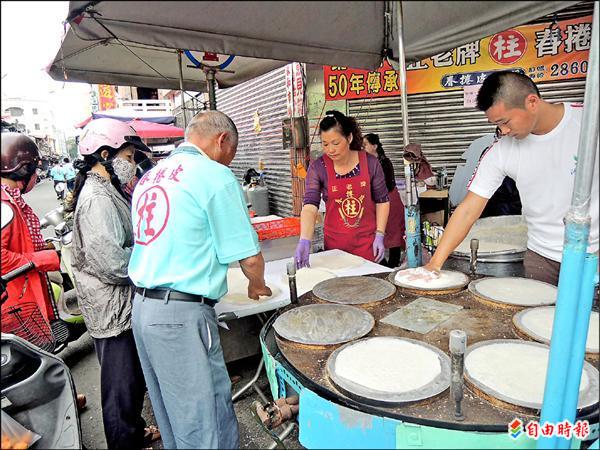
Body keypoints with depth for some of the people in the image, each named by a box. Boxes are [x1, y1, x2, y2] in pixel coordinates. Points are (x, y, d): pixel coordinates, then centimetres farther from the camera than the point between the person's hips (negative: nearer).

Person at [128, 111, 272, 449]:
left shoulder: (150, 176, 13)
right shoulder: (215, 175, -11)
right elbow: (249, 256, -11)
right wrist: (257, 285, 9)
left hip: (142, 306, 9)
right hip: (182, 314, -8)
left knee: (173, 414, 22)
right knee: (207, 423, 5)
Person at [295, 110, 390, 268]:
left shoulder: (370, 163, -8)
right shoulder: (318, 168, -10)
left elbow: (382, 200, 0)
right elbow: (310, 206, -18)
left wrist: (379, 235, -7)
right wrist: (304, 241, -31)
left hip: (368, 241, 0)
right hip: (335, 243, 0)